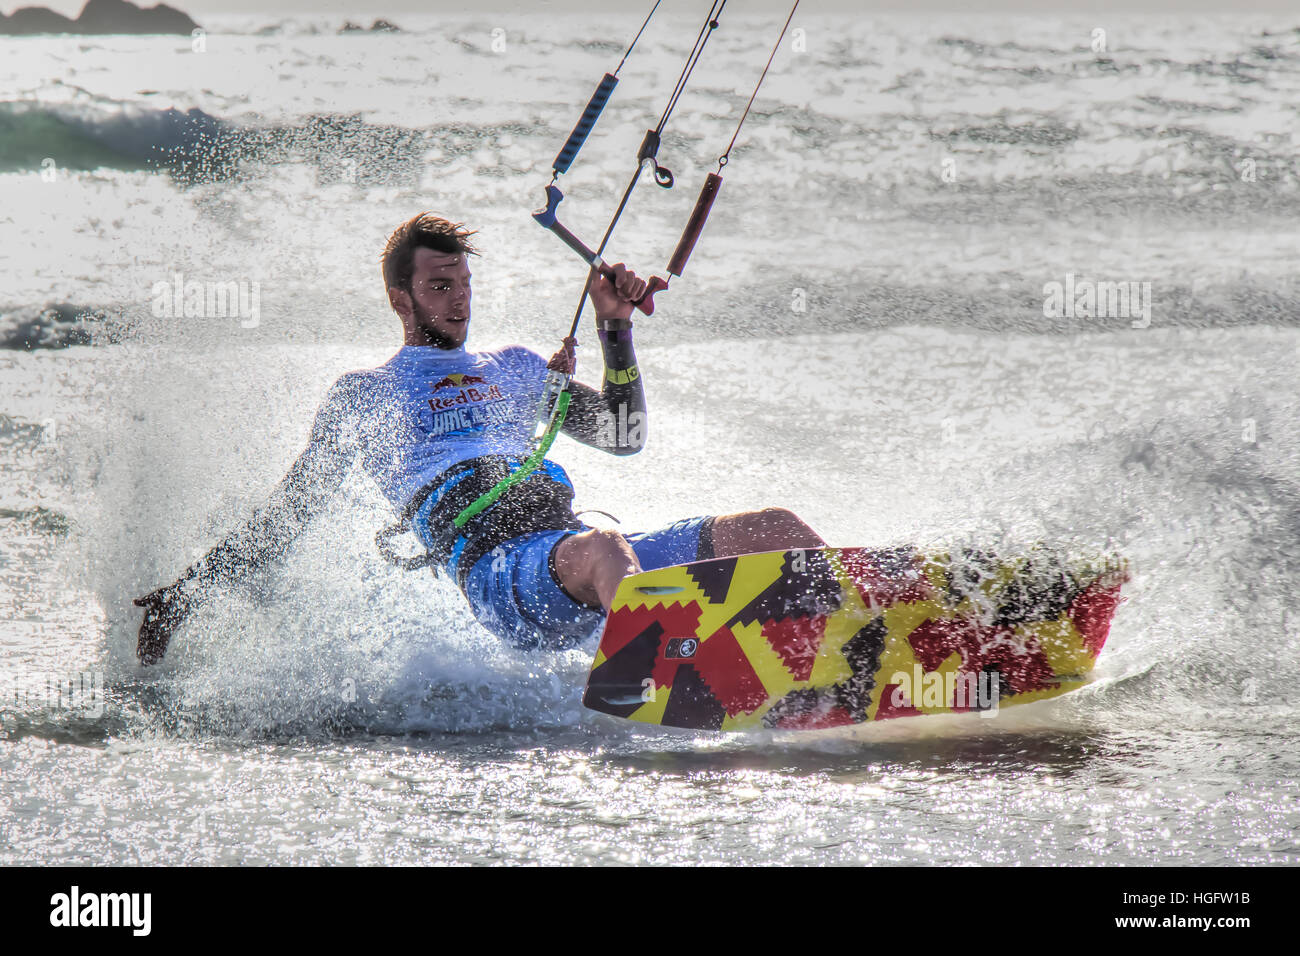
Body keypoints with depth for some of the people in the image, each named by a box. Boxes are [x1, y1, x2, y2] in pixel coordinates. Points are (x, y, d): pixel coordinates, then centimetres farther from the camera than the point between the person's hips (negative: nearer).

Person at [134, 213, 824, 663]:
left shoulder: (516, 368, 34)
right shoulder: (363, 394, 22)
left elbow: (624, 437, 28)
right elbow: (288, 516, 22)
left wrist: (615, 330, 17)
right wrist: (190, 590, 14)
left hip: (574, 554, 6)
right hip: (495, 571, -6)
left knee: (778, 530, -13)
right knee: (599, 548, -43)